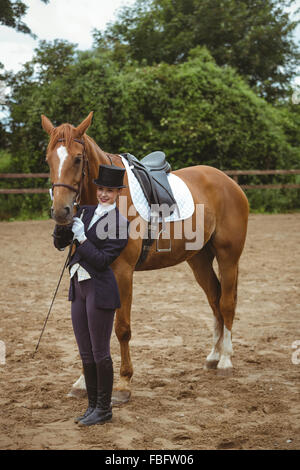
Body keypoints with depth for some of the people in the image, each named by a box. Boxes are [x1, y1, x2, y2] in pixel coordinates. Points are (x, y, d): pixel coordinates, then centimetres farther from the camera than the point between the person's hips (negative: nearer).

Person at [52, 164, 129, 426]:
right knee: (86, 354, 13)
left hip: (100, 291, -7)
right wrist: (62, 221, -9)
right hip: (79, 288, 7)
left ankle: (104, 409, 13)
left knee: (100, 353, 1)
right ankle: (92, 405, 24)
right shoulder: (85, 212, 11)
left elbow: (102, 260, -15)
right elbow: (60, 243, 8)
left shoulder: (121, 224, -9)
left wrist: (81, 237, -19)